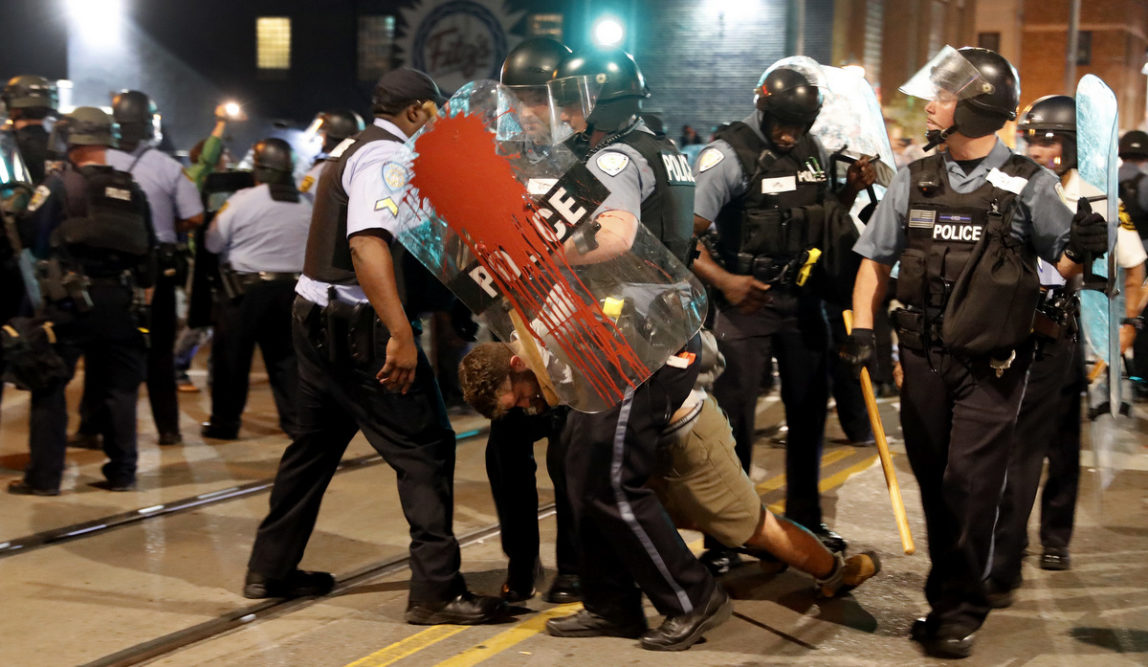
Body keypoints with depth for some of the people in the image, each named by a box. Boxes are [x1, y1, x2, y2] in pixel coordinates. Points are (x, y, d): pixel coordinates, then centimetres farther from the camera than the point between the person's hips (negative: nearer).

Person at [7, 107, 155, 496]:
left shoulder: (61, 185, -6)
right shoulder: (131, 191, 8)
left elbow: (28, 237, -8)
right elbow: (147, 249, 9)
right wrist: (139, 287, 18)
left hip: (70, 299, -4)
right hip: (121, 300, 4)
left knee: (49, 386, 4)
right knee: (118, 388, 12)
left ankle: (43, 477, 4)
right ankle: (122, 473, 15)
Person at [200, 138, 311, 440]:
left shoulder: (242, 200, -12)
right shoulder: (305, 206, 2)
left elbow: (213, 243, -5)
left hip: (245, 289, -4)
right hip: (289, 290, 4)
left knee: (231, 358, 7)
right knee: (285, 356, 11)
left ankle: (224, 422, 14)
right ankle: (295, 420, 9)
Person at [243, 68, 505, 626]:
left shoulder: (355, 151, 19)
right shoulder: (388, 156, -12)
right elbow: (367, 244, -26)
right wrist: (400, 336, -32)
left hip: (318, 320, 10)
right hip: (359, 328, -10)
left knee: (316, 444, 19)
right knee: (425, 449, -6)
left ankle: (271, 570, 29)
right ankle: (436, 590, -6)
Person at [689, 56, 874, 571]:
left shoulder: (814, 152, 8)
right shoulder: (729, 155, -14)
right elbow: (685, 233, -20)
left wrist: (853, 189, 2)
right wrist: (722, 280, -30)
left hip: (803, 298, 7)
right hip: (746, 299, -6)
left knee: (809, 412, 14)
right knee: (733, 418, -4)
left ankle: (804, 521, 31)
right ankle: (722, 538, 6)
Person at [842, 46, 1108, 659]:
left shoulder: (1028, 184, -2)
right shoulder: (914, 180, 8)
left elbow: (1061, 267, 1)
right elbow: (875, 259, 11)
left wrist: (1080, 251, -21)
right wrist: (862, 329, -1)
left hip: (991, 365, -4)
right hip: (923, 359, 4)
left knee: (969, 486, -7)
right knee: (934, 483, 11)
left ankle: (958, 608, 3)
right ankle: (949, 592, 26)